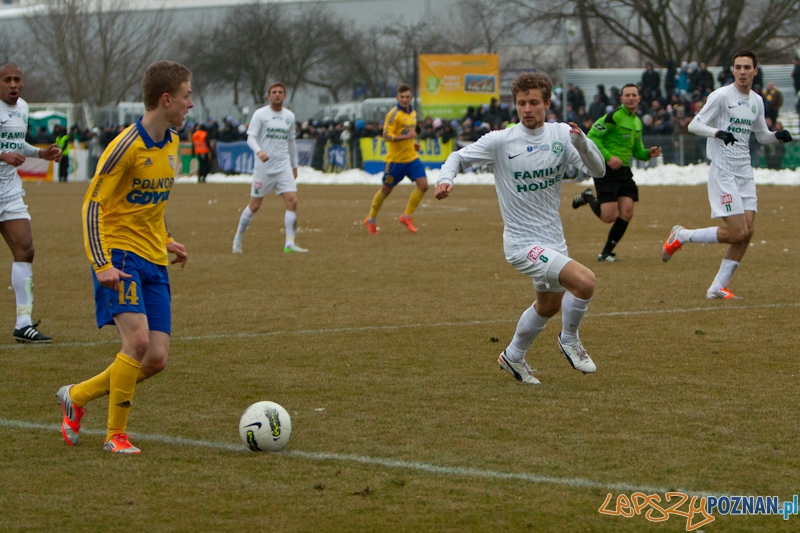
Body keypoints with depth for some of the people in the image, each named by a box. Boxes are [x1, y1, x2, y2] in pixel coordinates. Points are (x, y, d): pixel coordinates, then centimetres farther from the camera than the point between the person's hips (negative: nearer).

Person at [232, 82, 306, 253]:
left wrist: (294, 166, 22)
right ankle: (238, 238, 21)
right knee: (254, 205, 1)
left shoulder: (289, 116, 11)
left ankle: (290, 243, -10)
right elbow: (250, 137, -11)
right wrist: (259, 151, -30)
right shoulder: (260, 114, -3)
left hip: (284, 167, 4)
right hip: (263, 167, -4)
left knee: (292, 201, -11)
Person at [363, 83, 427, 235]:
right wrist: (406, 136, -32)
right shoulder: (394, 114, -15)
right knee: (386, 190, 5)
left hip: (412, 158, 6)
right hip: (395, 158, -6)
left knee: (423, 184, -8)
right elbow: (386, 136, -23)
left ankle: (406, 216, 4)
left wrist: (414, 142, 9)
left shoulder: (413, 113, 10)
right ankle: (371, 220, 23)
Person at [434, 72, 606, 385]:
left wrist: (582, 143, -28)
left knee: (549, 306, 26)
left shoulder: (560, 134, -4)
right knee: (584, 280, -24)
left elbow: (598, 170, -9)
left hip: (553, 239, 7)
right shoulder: (500, 141, -13)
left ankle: (513, 357, 48)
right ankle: (570, 341, 1)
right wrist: (445, 178, -23)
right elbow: (459, 157, -2)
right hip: (522, 242, -7)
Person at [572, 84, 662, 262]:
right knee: (609, 216, -12)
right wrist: (608, 156, -22)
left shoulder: (637, 122, 13)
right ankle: (588, 197, 20)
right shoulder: (614, 116, -12)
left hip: (624, 170, 7)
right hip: (606, 169, -7)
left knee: (626, 213, -3)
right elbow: (592, 136, -14)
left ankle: (606, 253, 10)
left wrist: (648, 153, 2)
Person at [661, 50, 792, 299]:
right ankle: (681, 236, 6)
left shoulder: (756, 101, 12)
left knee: (748, 231, -2)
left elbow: (762, 136, 23)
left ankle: (717, 288, 5)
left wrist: (778, 136, 1)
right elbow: (693, 125, -13)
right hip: (723, 173, -7)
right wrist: (718, 133, -31)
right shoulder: (721, 96, -9)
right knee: (738, 233, -14)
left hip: (745, 173, 7)